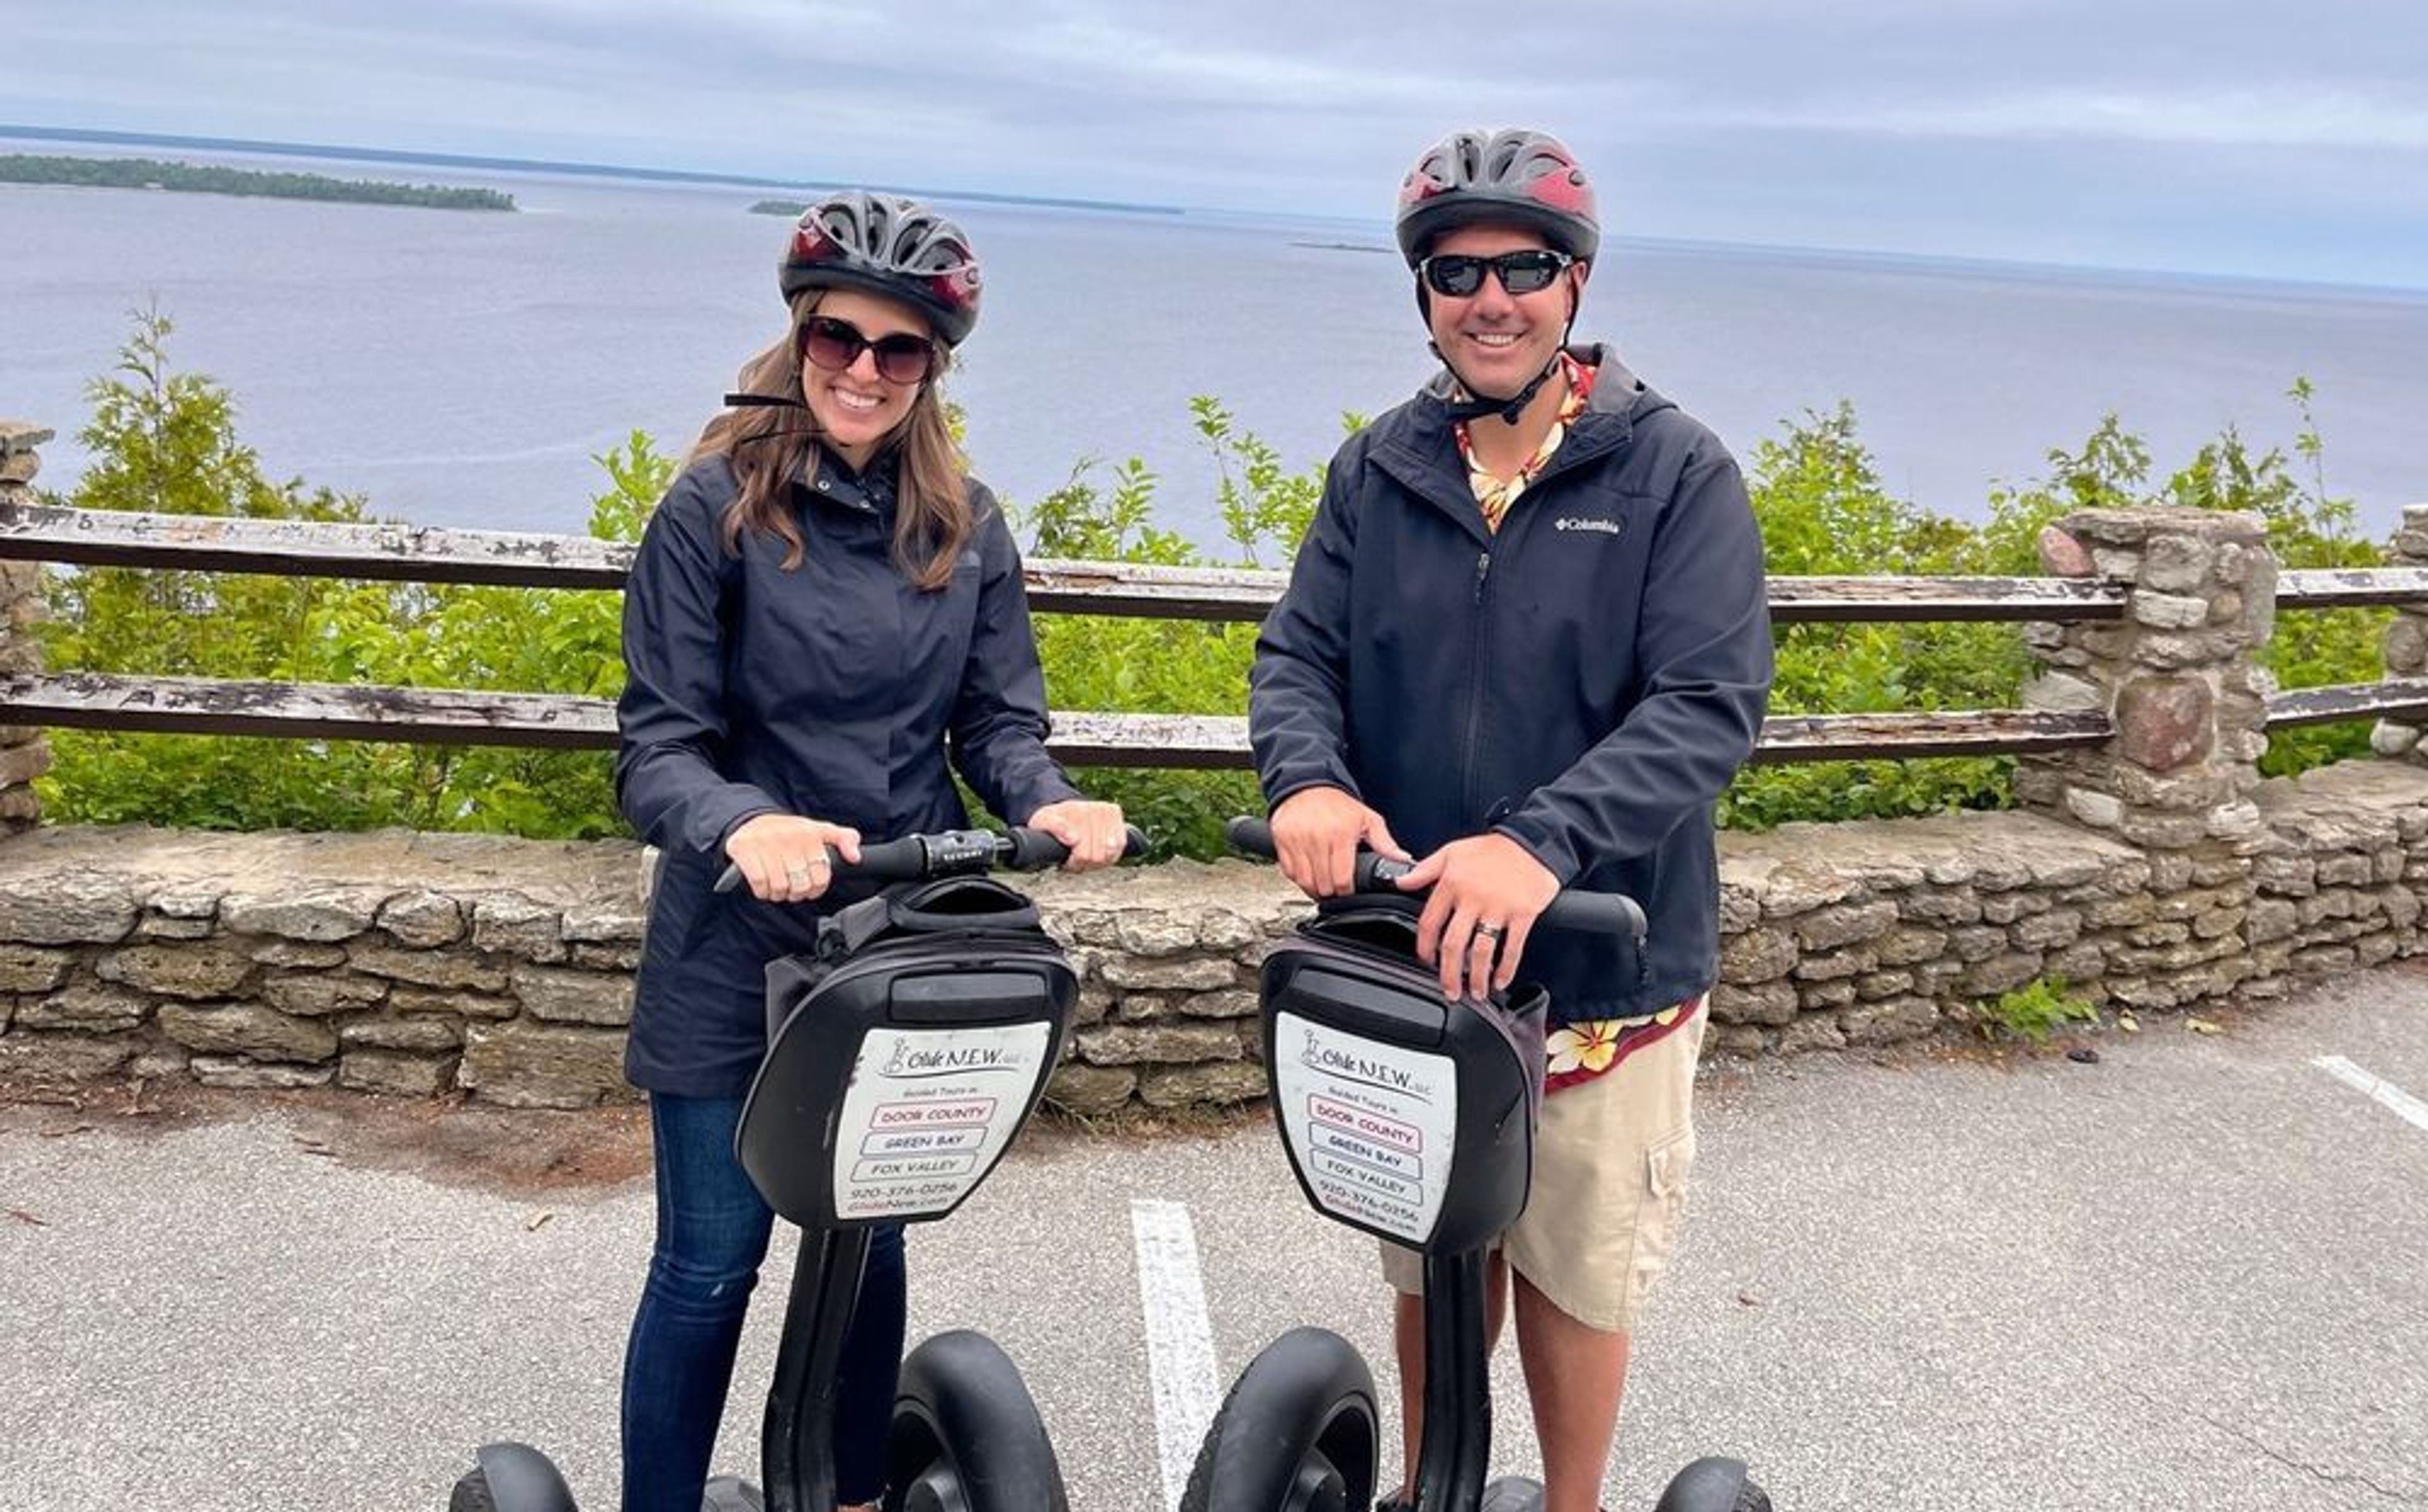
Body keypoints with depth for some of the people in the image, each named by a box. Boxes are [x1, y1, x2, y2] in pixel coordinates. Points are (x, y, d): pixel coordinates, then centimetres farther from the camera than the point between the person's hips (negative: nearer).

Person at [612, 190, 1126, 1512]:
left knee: (871, 1245, 16)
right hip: (735, 951, -3)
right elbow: (656, 746, -12)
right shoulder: (716, 506, -9)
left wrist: (1047, 803, -18)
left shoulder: (967, 526, 3)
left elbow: (997, 719, 4)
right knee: (712, 1261, 5)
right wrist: (743, 824, -33)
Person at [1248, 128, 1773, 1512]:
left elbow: (1710, 706, -17)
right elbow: (1298, 653, 1)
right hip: (1408, 948, 3)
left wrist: (1540, 844, -32)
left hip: (1601, 968, -3)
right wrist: (1310, 779, -22)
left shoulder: (1676, 472, -8)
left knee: (1574, 1272, 14)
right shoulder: (1383, 470, 3)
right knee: (1431, 1265, 18)